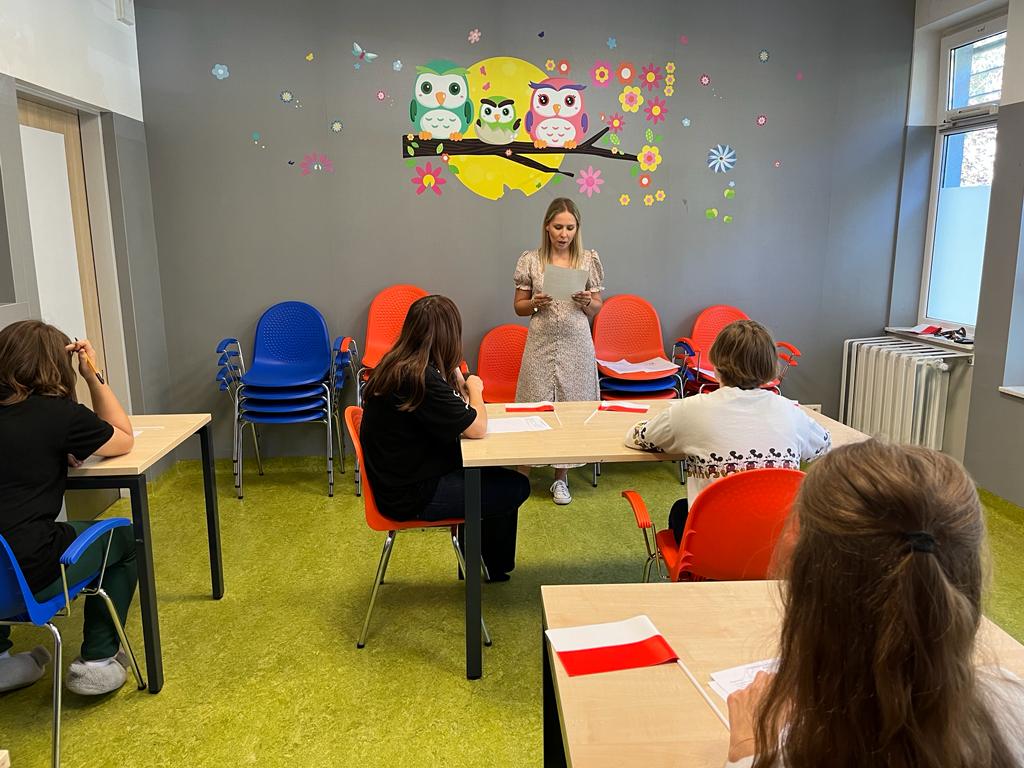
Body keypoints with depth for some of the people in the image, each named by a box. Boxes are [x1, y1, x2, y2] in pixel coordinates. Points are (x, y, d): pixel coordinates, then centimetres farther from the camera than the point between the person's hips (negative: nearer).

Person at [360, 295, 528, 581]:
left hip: (398, 479, 10)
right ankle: (494, 568, 27)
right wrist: (475, 388, -6)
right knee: (516, 487, 1)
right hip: (411, 497, -10)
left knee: (495, 472, 18)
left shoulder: (395, 365, 2)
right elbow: (477, 428, -22)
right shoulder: (419, 377, -27)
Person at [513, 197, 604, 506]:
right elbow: (519, 307, 7)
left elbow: (596, 310, 9)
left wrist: (587, 302, -13)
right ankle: (522, 475, 14)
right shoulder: (531, 260, 2)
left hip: (576, 344, 1)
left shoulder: (589, 260, 4)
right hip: (541, 344, -1)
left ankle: (561, 478, 18)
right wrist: (536, 303, -13)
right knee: (534, 404, 1)